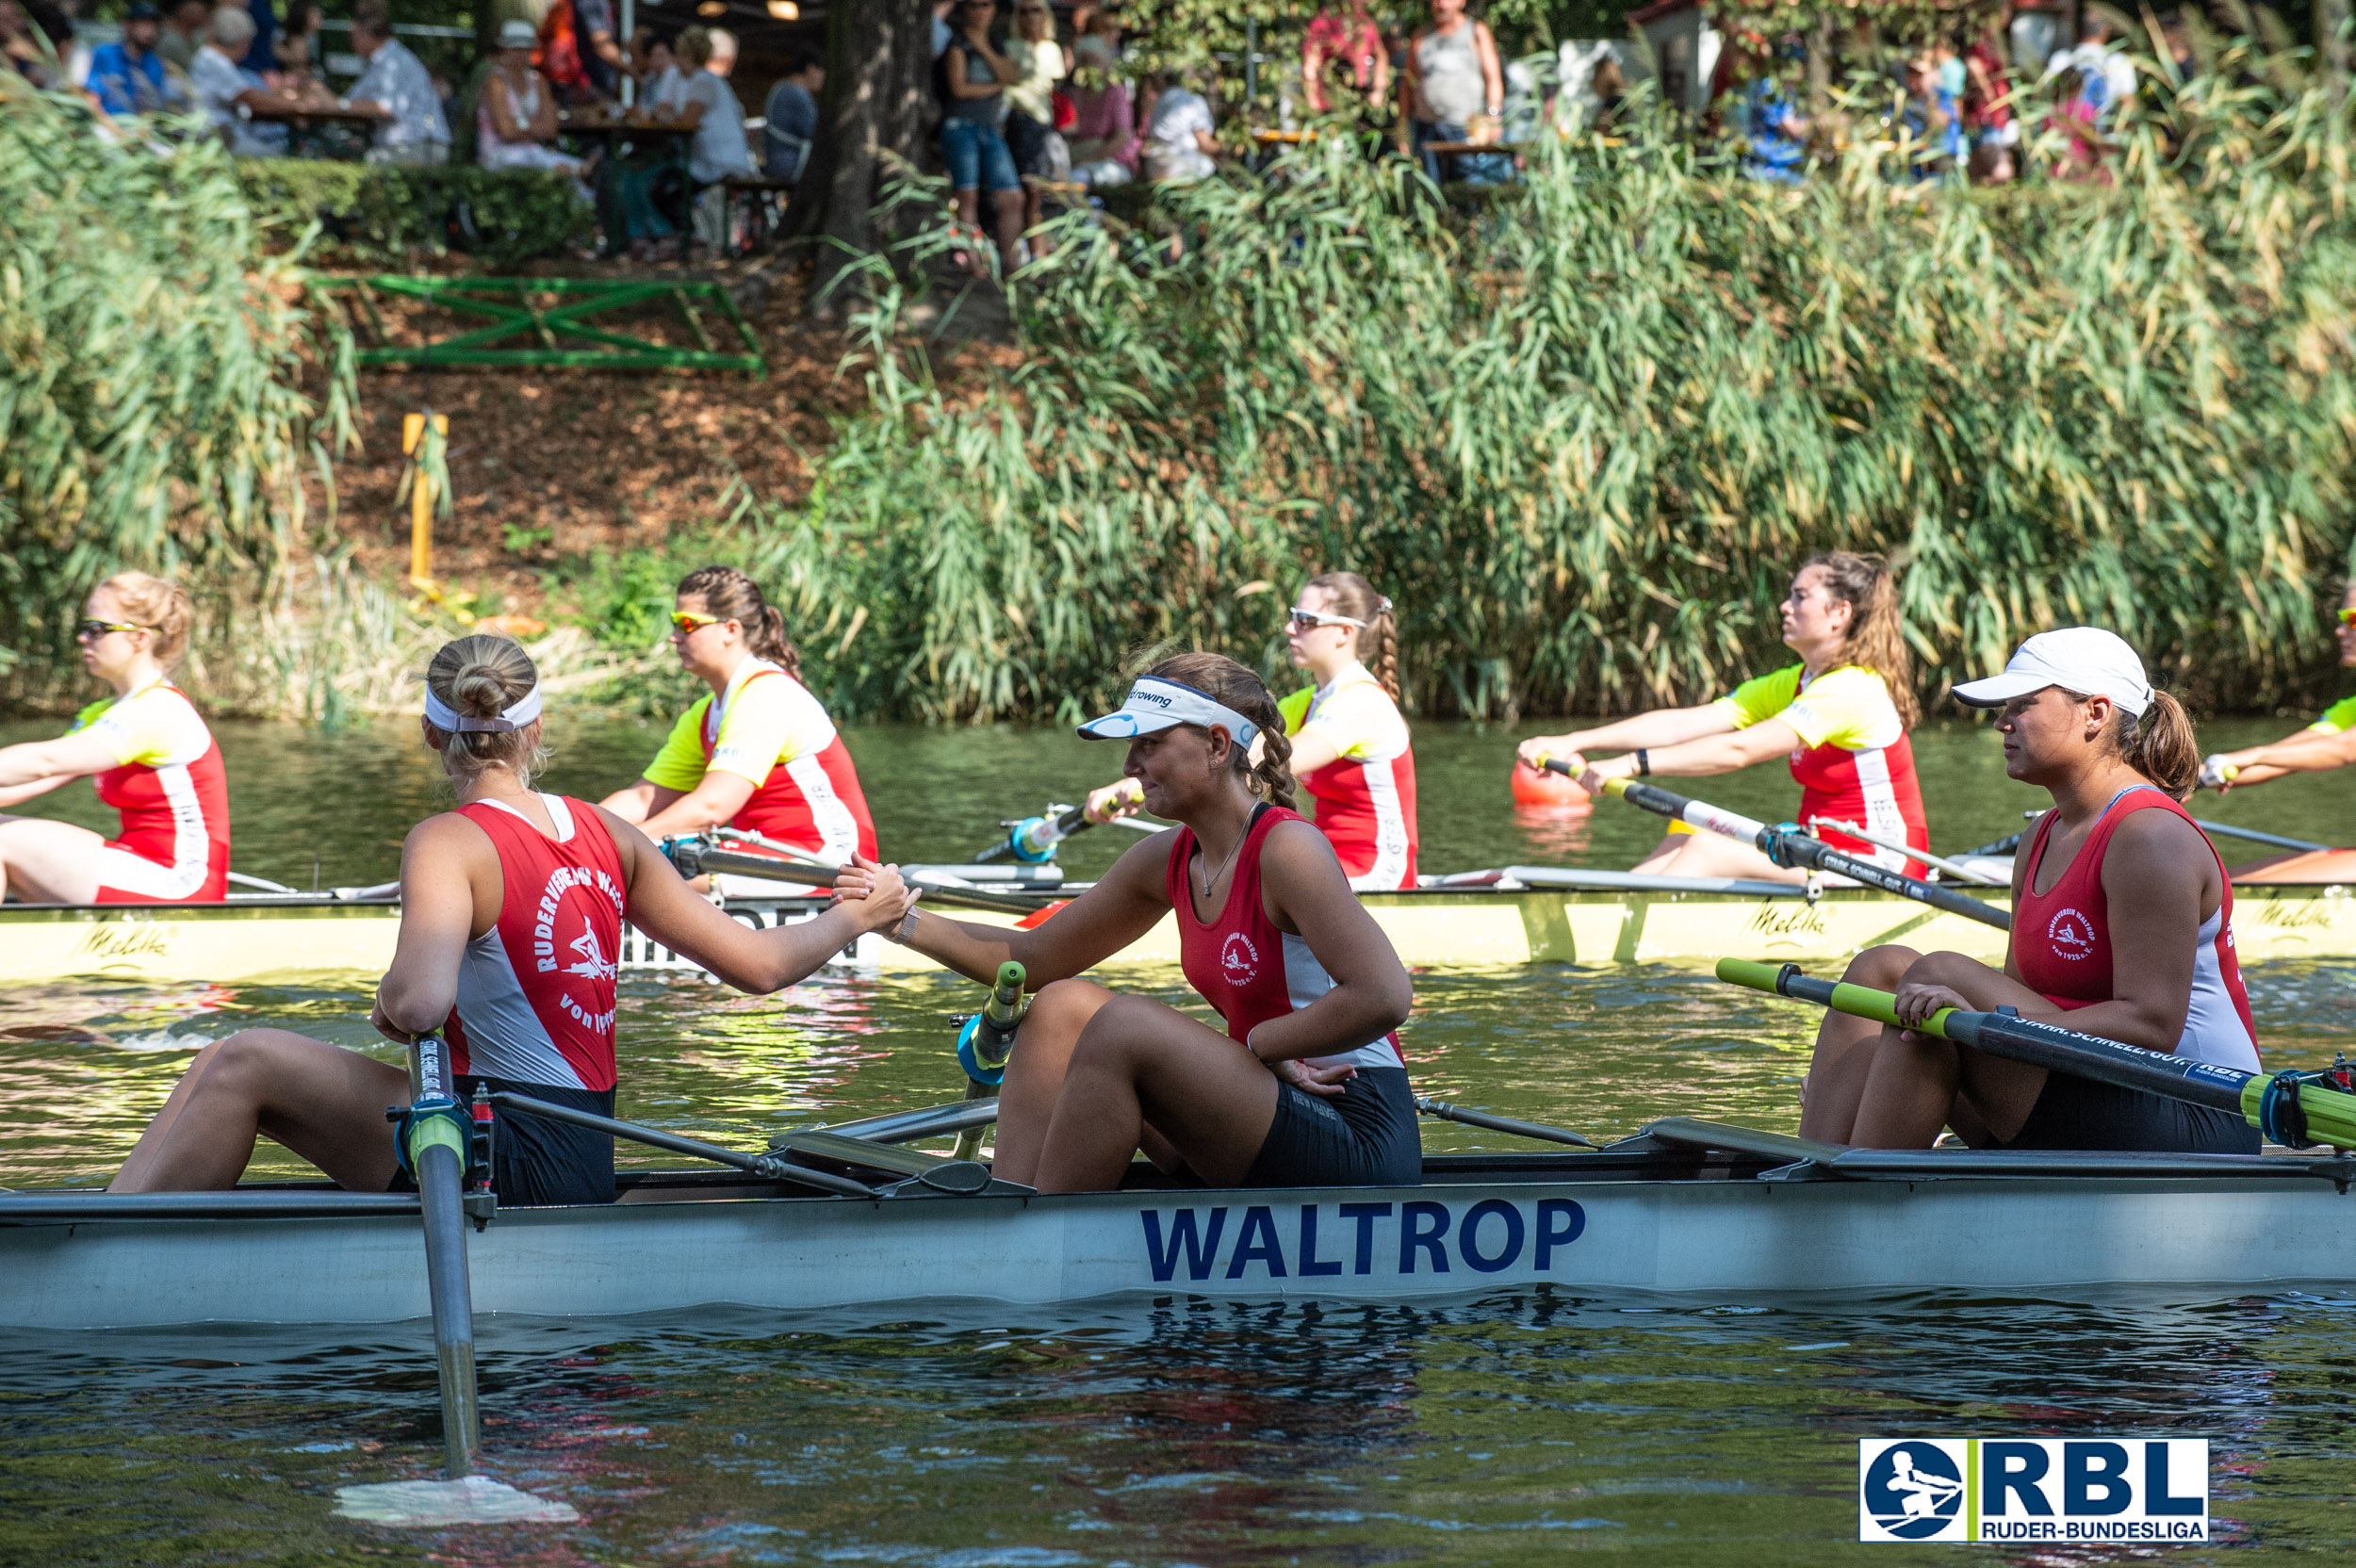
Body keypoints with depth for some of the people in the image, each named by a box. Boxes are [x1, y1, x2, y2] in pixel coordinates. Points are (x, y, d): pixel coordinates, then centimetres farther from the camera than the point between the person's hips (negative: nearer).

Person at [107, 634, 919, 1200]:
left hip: (517, 1160, -8)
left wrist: (391, 1002, -4)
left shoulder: (449, 843, -12)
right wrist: (860, 915, 28)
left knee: (244, 1065, -6)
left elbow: (421, 1001, -28)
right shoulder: (607, 834, 9)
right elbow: (760, 965, 10)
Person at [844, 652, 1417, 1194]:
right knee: (1065, 1006, 4)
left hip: (1358, 1140, -9)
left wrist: (1259, 1043, -16)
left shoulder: (1286, 849, -17)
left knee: (1125, 1025, -23)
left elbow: (1384, 998, -27)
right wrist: (906, 921, 6)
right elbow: (1034, 958, 18)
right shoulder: (1169, 860, 9)